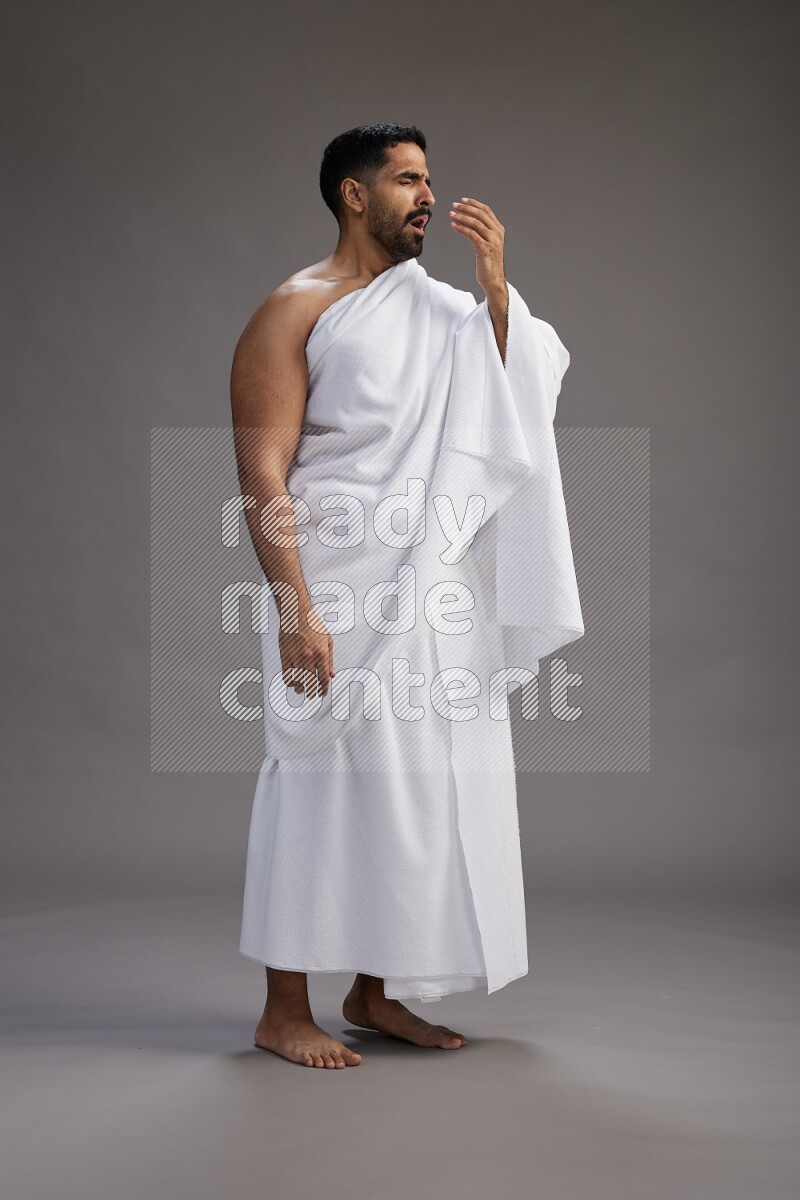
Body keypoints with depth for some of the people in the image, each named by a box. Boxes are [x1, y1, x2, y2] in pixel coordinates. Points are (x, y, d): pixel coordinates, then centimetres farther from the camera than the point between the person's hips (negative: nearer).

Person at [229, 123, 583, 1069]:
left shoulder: (436, 306, 15)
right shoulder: (295, 312, -5)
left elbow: (509, 402, 8)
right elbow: (263, 475, -12)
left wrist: (496, 285, -1)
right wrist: (295, 610, -21)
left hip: (434, 590, 7)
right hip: (340, 595, -7)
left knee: (418, 778, 9)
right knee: (323, 780, -3)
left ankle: (375, 992, 23)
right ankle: (284, 1010, 11)